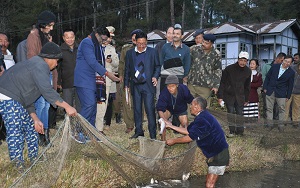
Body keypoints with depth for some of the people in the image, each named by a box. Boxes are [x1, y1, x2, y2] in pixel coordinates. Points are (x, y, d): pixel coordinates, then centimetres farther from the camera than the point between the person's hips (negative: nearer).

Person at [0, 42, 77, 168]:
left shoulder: (34, 64, 22)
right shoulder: (40, 65, -11)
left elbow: (27, 97, 22)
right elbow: (47, 91, -24)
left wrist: (35, 119, 18)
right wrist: (67, 107, -23)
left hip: (17, 101, 11)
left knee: (30, 127, 17)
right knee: (16, 133, -8)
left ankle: (34, 159, 27)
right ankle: (19, 166, -2)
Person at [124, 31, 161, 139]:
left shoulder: (153, 52, 4)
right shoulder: (130, 53, 10)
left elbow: (158, 66, 10)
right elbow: (127, 69, 14)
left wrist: (155, 76, -8)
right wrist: (126, 84, 11)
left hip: (148, 85, -3)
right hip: (135, 86, 3)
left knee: (150, 109, -7)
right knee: (137, 110, 8)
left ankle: (153, 134, -1)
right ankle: (138, 131, 19)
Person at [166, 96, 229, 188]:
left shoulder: (202, 119, -22)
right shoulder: (202, 117, 12)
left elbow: (190, 137, -20)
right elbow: (187, 130, 16)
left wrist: (173, 141, -8)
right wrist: (171, 126, 17)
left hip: (219, 155, -11)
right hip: (214, 153, 11)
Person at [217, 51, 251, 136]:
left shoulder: (248, 71, 3)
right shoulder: (229, 69, -10)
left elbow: (247, 86, 13)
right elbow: (222, 83, -7)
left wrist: (246, 99, 13)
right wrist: (220, 96, -10)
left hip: (240, 96, 3)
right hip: (229, 94, -3)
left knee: (239, 114, 6)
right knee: (231, 113, -4)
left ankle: (240, 131, 18)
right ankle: (231, 131, 6)